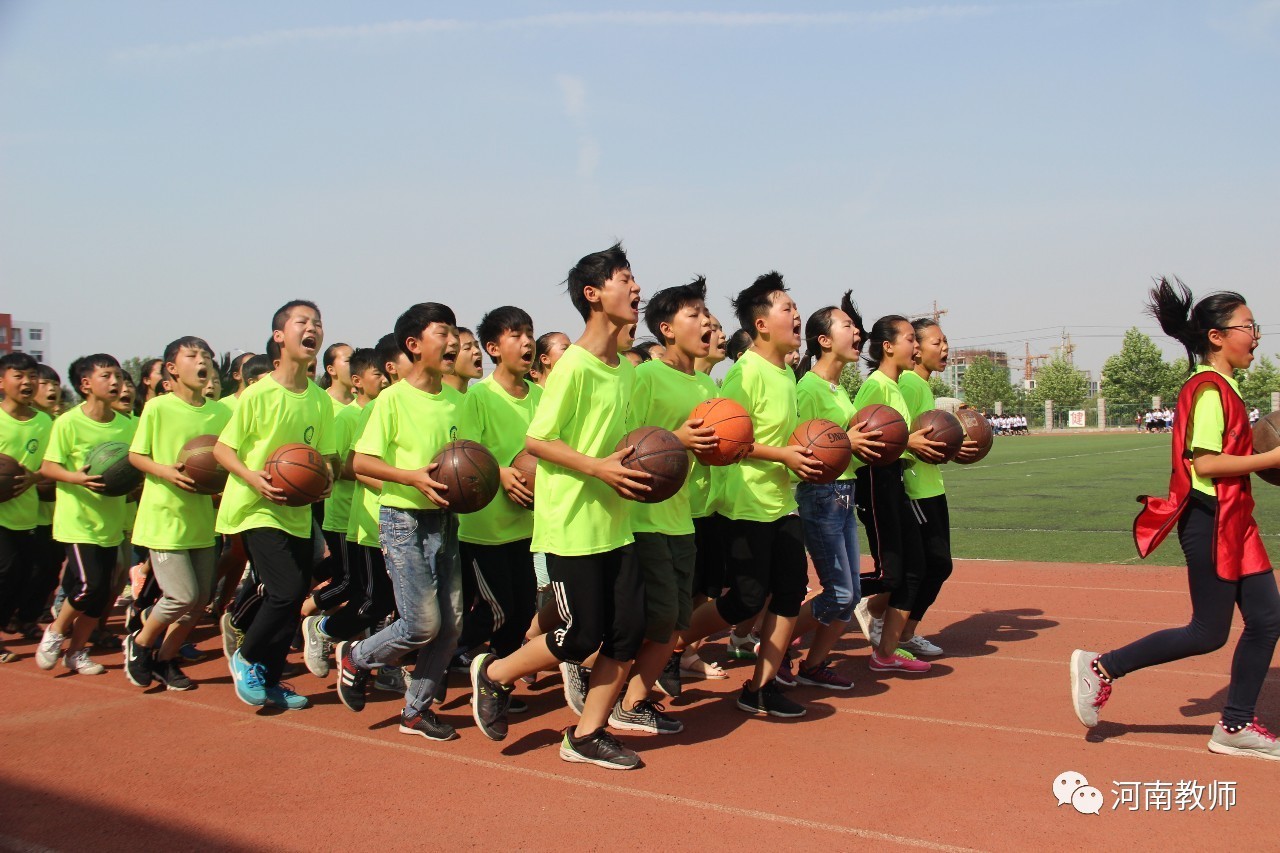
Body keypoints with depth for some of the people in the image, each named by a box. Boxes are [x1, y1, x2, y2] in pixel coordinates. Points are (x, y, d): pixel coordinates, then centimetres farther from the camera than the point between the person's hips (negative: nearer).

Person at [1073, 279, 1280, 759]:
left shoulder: (1223, 387, 15)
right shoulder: (1209, 389, -15)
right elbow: (1204, 462, -23)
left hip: (1233, 521, 10)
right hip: (1210, 520, -10)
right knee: (1209, 633, -3)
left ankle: (1236, 727, 18)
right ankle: (1102, 667, 5)